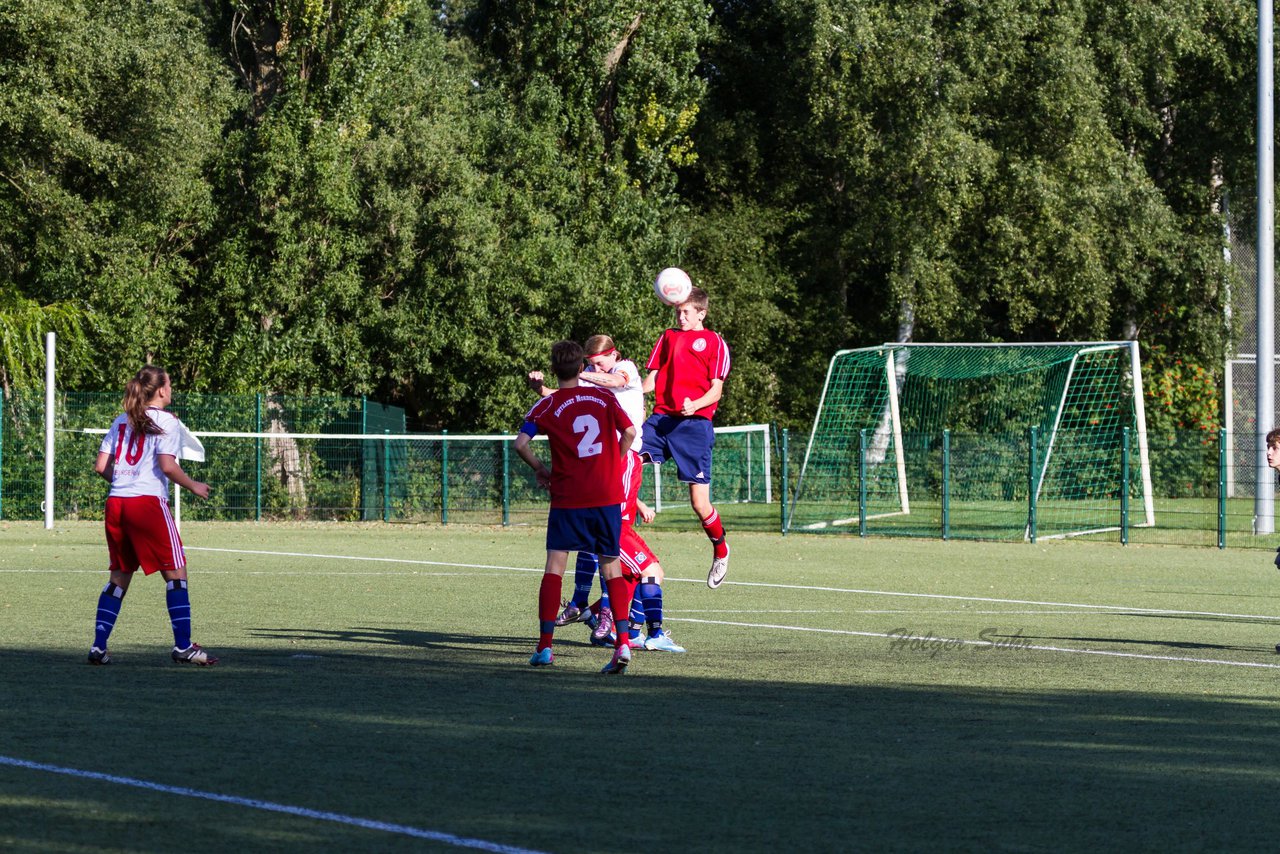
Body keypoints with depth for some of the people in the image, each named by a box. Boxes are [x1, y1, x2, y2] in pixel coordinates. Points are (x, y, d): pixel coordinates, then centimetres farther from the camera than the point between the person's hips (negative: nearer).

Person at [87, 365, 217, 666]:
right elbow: (167, 466, -14)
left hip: (116, 503, 6)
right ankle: (183, 646, -4)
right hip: (148, 502, -6)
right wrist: (194, 486, 0)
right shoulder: (167, 421, -3)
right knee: (176, 573, 1)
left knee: (119, 577, 13)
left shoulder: (122, 421, 14)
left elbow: (101, 466, 11)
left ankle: (98, 646, 6)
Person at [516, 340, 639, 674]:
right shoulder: (604, 397, 6)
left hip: (567, 498, -2)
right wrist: (614, 464, 12)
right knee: (612, 568, 7)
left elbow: (521, 443, -9)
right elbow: (629, 432, -2)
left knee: (554, 567, 2)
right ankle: (622, 643, -6)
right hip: (608, 494, 2)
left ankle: (545, 646, -5)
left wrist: (540, 469, 7)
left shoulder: (547, 405, 1)